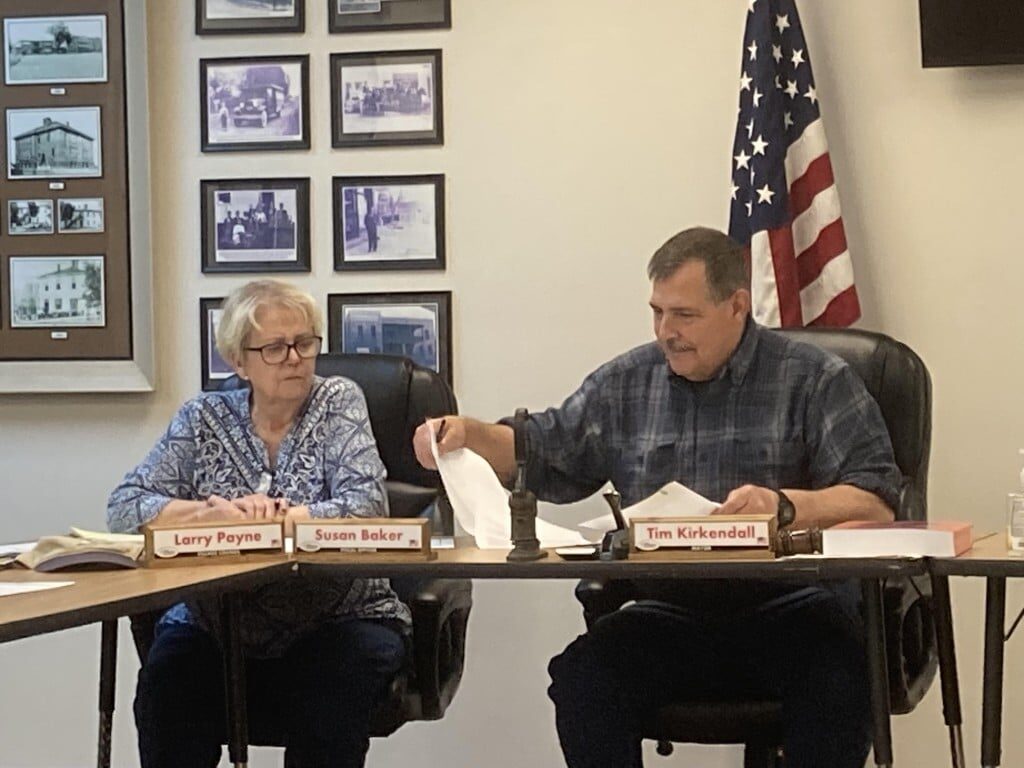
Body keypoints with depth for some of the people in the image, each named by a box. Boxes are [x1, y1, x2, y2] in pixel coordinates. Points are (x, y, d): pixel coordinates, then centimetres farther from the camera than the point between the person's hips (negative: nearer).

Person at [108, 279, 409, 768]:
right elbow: (124, 507, 0)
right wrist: (215, 513, -17)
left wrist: (263, 518, -19)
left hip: (335, 620, -1)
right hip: (216, 627, 1)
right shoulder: (204, 419, 8)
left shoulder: (338, 402, 3)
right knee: (166, 686, -29)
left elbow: (367, 505, -11)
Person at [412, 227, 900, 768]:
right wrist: (469, 435, 9)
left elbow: (877, 502, -5)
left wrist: (787, 506, -23)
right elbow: (543, 455, 29)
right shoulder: (626, 383, 16)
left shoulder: (814, 379, 4)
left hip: (791, 606, -3)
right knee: (581, 677, -26)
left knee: (835, 679, -36)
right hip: (671, 610, 3)